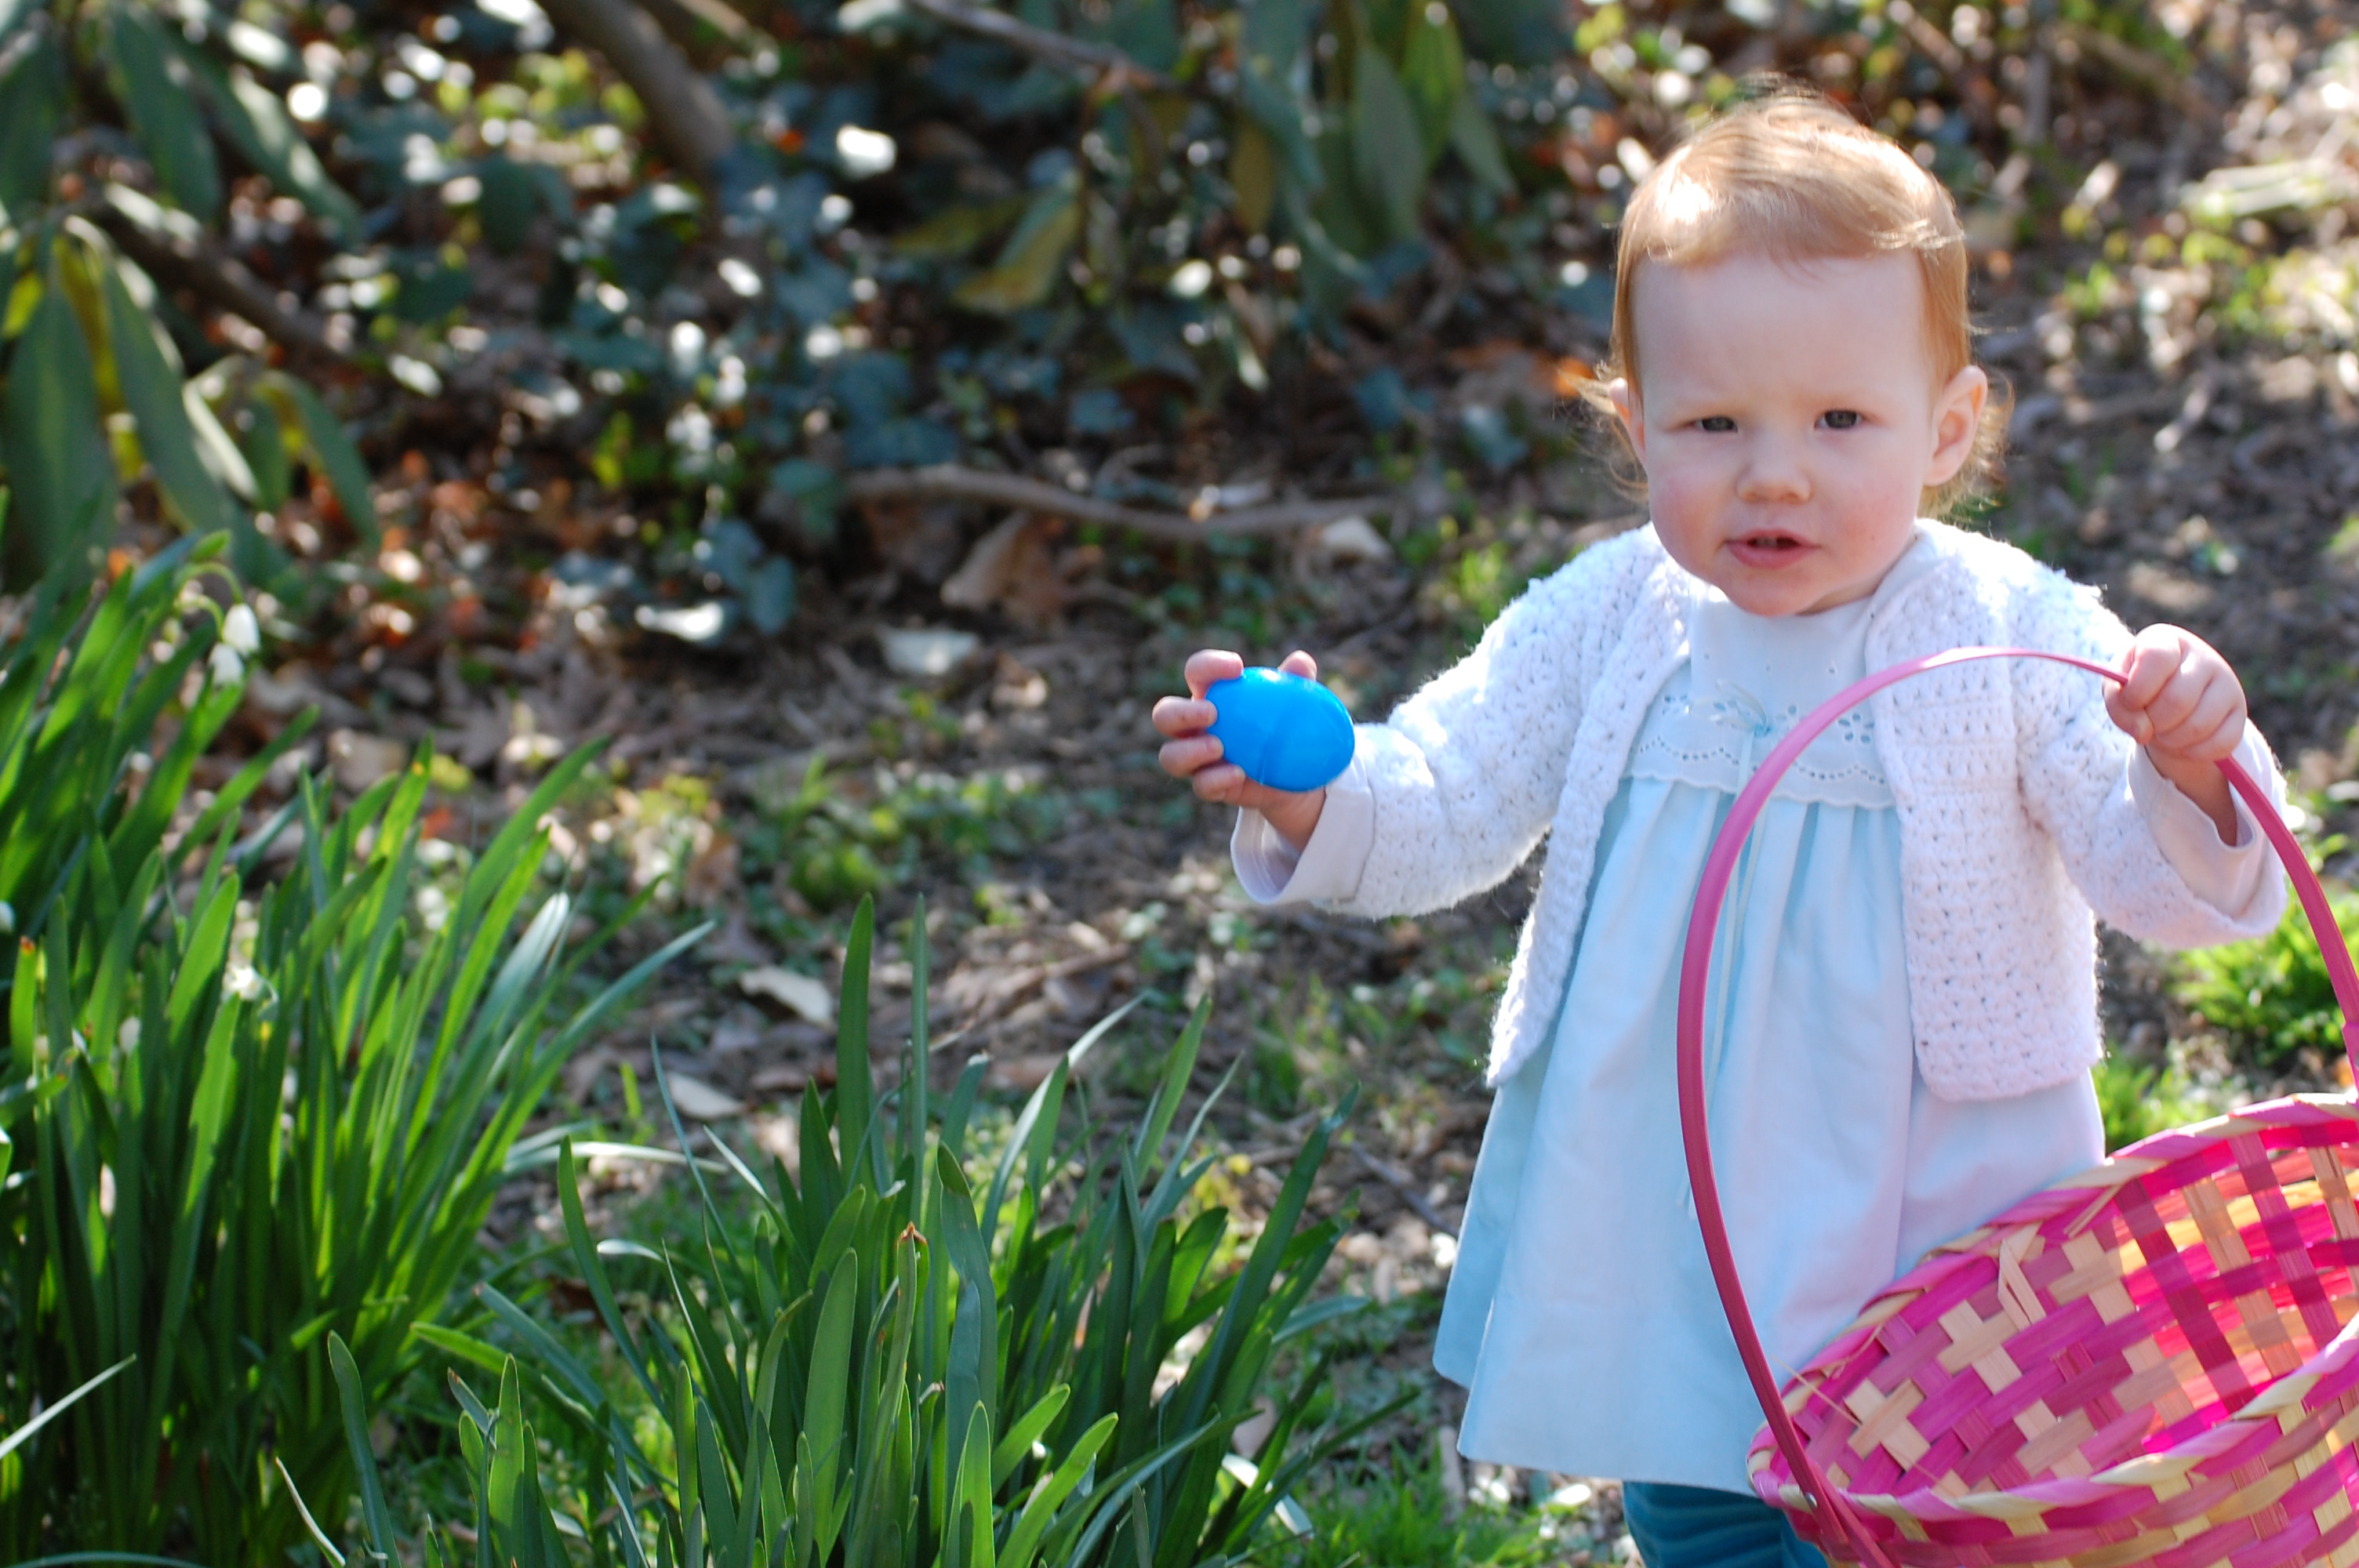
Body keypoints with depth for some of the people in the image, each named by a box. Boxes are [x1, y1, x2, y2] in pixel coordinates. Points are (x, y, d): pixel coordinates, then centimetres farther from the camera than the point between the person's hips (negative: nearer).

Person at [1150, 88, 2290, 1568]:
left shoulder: (2016, 638, -15)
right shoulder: (1606, 624, -6)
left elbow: (2172, 885, -18)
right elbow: (1444, 808, -2)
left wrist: (2192, 770, -40)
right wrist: (1315, 798, -24)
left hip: (1931, 1247, -3)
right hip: (1663, 1246, 4)